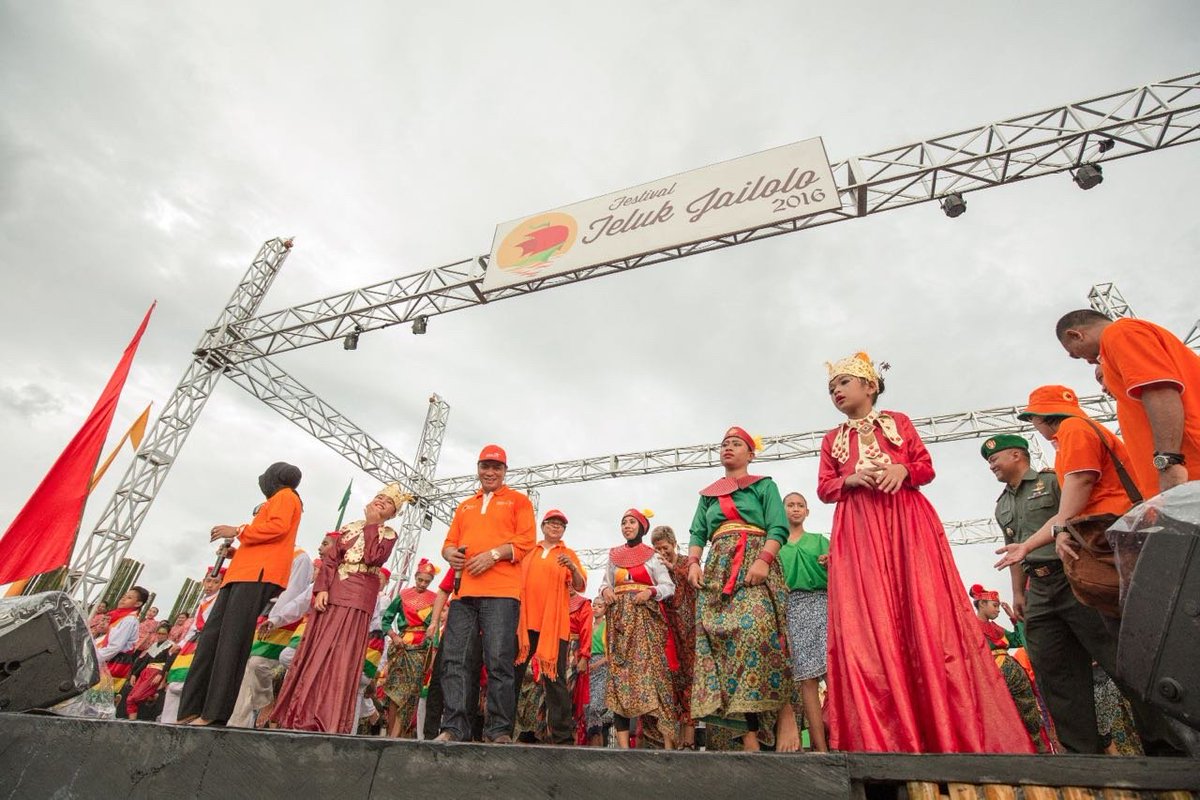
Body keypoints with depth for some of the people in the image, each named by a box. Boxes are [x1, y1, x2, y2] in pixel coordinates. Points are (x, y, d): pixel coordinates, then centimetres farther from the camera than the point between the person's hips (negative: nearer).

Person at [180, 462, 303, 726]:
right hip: (245, 572, 10)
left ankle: (216, 712, -18)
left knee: (232, 638, -16)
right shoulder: (277, 502, 34)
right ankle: (192, 709, -2)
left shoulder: (285, 495, 6)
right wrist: (234, 552, 24)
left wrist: (238, 531, -7)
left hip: (258, 574, -10)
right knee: (212, 635, 0)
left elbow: (278, 526, -14)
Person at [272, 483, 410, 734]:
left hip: (358, 599, -4)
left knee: (342, 657, -8)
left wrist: (371, 525, -6)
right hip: (331, 593, 4)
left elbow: (373, 558, -13)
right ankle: (303, 714, 12)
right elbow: (330, 559, 7)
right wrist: (321, 588, -8)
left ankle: (328, 721, -4)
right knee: (314, 652, 4)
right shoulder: (349, 528, 16)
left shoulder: (388, 534, 6)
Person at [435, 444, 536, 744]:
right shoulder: (464, 506, 27)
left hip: (501, 592, -5)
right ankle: (453, 728, 7)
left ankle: (499, 730, 1)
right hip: (464, 591, 5)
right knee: (455, 660, 0)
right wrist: (450, 553, -1)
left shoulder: (518, 500, 11)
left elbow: (526, 541, 0)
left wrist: (493, 554, -13)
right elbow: (449, 542, 23)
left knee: (499, 660, -8)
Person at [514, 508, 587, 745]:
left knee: (554, 678, -3)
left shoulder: (568, 554, 11)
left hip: (554, 623, -2)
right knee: (512, 674, 3)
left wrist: (573, 569, -18)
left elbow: (580, 586, 1)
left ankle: (562, 735, 1)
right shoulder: (527, 552, 17)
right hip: (523, 620, 2)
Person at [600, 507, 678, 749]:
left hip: (646, 618, -3)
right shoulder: (614, 556, 16)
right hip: (619, 619, 3)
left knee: (653, 669, -11)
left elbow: (669, 586, 2)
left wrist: (650, 591, -15)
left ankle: (668, 740, -8)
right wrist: (605, 590, -3)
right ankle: (623, 743, -3)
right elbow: (604, 583, 19)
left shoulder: (653, 556, 7)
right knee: (619, 672, -4)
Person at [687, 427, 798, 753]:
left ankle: (785, 712, -13)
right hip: (717, 569, 4)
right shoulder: (707, 495, 25)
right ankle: (749, 729, -6)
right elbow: (697, 534, 17)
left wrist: (763, 559, -16)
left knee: (756, 629, -26)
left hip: (755, 561, -4)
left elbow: (779, 527, 0)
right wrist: (693, 562, -1)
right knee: (720, 635, -8)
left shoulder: (764, 485, 13)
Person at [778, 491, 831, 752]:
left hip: (822, 602, 0)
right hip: (792, 606, 0)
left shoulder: (820, 540, 18)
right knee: (807, 676, -5)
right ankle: (820, 745, -3)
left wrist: (831, 565, -11)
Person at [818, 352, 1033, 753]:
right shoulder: (832, 439, 19)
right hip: (858, 531, 1)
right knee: (867, 622, -9)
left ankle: (954, 732, -2)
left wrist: (902, 469, -10)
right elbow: (824, 489, 12)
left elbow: (927, 467, 11)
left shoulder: (898, 421, 17)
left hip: (907, 523, 0)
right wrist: (852, 479, -8)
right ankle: (880, 738, -7)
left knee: (926, 613, -8)